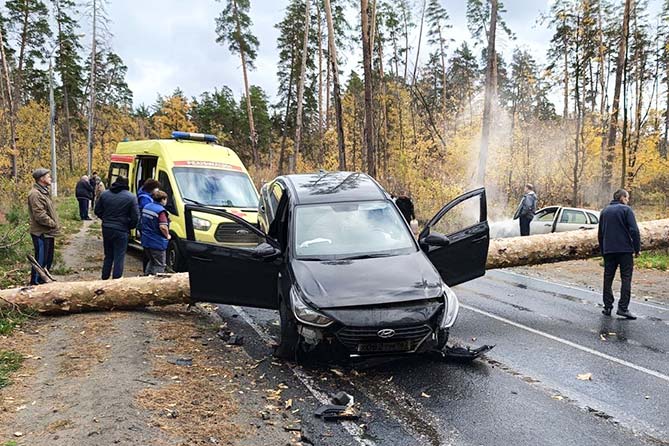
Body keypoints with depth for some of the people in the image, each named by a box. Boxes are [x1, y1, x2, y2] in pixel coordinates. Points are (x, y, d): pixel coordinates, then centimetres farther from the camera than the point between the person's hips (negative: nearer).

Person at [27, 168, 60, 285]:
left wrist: (55, 225, 11)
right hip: (41, 234, -10)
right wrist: (54, 224, -15)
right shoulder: (35, 194, -18)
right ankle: (35, 284, 8)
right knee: (41, 261, -2)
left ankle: (43, 280, 32)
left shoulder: (44, 192, 14)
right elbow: (40, 215, -24)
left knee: (48, 259, 18)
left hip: (48, 233, 10)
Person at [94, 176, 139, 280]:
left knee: (108, 256, 20)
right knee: (119, 258, 3)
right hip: (121, 231, -5)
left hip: (106, 229, 5)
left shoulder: (104, 194, 4)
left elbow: (97, 211, 10)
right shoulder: (131, 197, -10)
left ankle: (104, 278, 28)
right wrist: (129, 226, 7)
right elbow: (135, 217, -11)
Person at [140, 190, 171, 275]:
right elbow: (163, 227, -29)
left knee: (151, 261, 25)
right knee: (159, 265, 4)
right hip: (157, 244, -8)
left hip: (145, 241, 8)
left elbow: (141, 222, 18)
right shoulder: (161, 210, -19)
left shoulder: (146, 207, 7)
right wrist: (167, 235, -12)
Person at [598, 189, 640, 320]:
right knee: (626, 278, -2)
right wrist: (637, 248, -4)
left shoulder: (604, 211, 14)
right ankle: (623, 307, -8)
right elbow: (634, 230, -11)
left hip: (608, 250, 5)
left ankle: (607, 307, 9)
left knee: (608, 278, 9)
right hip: (625, 250, -5)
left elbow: (600, 233, 17)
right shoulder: (626, 210, -4)